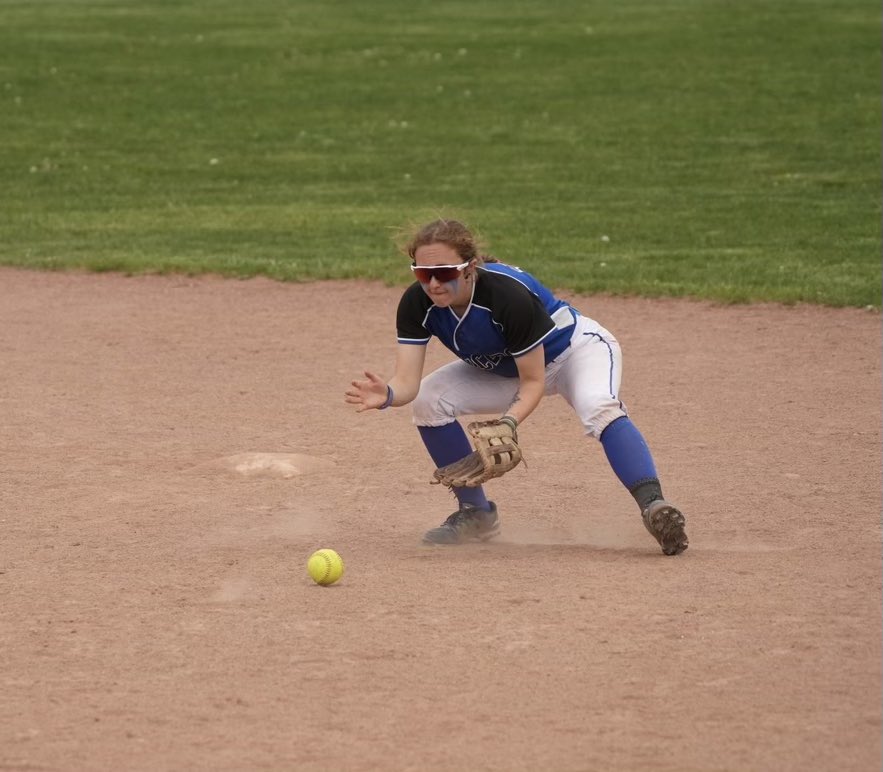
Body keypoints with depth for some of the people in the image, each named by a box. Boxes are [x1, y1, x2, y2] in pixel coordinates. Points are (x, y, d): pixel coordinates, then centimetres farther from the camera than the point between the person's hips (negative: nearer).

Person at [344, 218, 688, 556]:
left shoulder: (508, 294, -37)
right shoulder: (417, 304, -22)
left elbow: (533, 382, -28)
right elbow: (408, 381, -27)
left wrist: (507, 423, -46)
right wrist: (387, 396, -51)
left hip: (575, 347, -6)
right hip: (502, 369, 6)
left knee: (598, 407, -37)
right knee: (428, 401, -12)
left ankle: (653, 507, -47)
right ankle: (476, 512, 2)